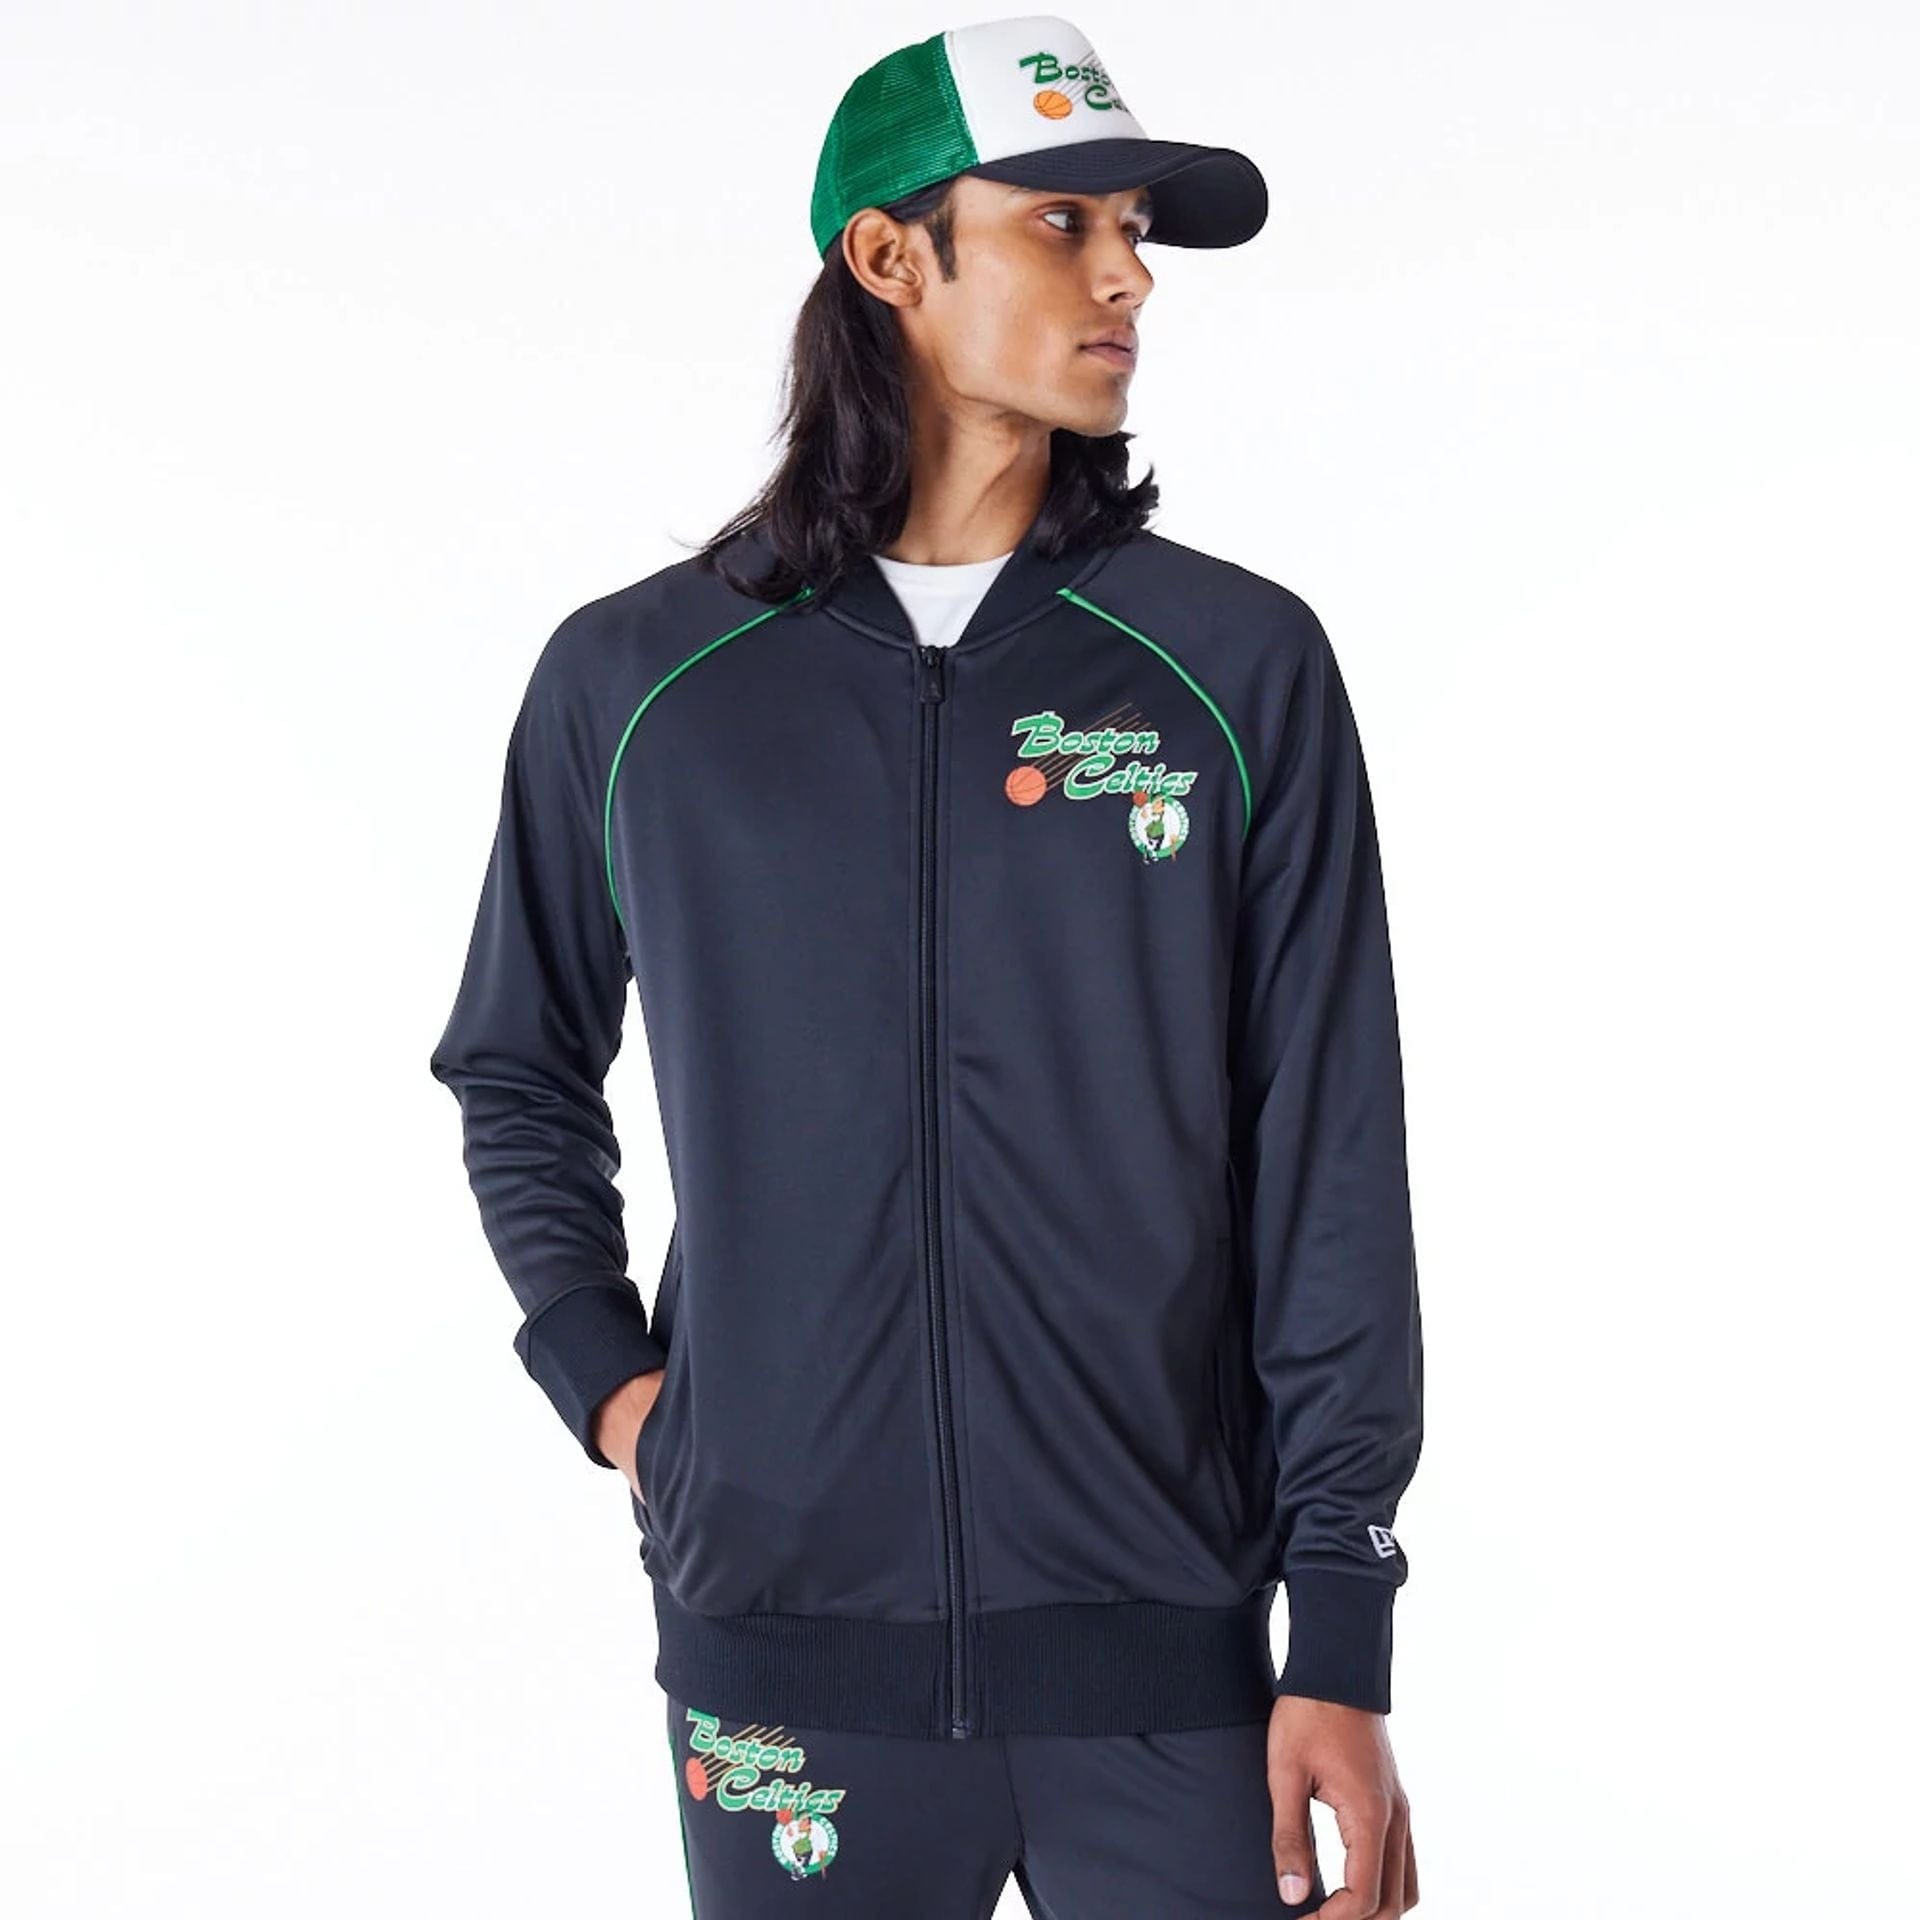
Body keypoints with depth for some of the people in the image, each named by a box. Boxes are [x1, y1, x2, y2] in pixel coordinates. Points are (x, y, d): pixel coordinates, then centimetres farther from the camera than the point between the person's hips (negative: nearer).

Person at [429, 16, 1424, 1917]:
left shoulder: (1236, 667, 2)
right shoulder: (635, 680, 4)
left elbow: (1331, 1168, 0)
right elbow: (517, 1072, 19)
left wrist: (1343, 1650, -4)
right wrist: (606, 1382, 5)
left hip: (1163, 1663, 0)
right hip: (784, 1652, 1)